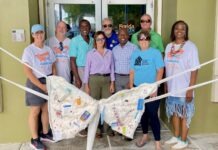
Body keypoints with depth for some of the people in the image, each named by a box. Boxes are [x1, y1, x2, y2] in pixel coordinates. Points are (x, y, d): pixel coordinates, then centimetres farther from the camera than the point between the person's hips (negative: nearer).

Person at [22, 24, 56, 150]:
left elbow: (53, 67, 12)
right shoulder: (29, 50, -11)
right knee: (35, 111, 2)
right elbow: (27, 71, -15)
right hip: (35, 83, -5)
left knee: (47, 109, 12)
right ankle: (35, 139, 13)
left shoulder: (48, 49, 6)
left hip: (49, 81, 5)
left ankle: (45, 133, 28)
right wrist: (41, 85, -17)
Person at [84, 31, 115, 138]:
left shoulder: (109, 53, 7)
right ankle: (96, 128, 12)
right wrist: (86, 85, -3)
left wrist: (112, 83, 3)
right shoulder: (90, 53, 1)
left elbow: (112, 68, 9)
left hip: (107, 79, 2)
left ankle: (107, 127, 15)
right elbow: (87, 69, 1)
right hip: (94, 79, -2)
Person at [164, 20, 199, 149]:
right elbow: (166, 67, 9)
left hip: (184, 89, -5)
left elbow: (194, 70, -11)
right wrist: (165, 84, 9)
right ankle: (176, 137, 33)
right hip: (171, 88, 5)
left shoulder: (190, 46, -10)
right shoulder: (169, 46, 6)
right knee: (175, 113, 16)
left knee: (185, 115, 8)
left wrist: (190, 89, -15)